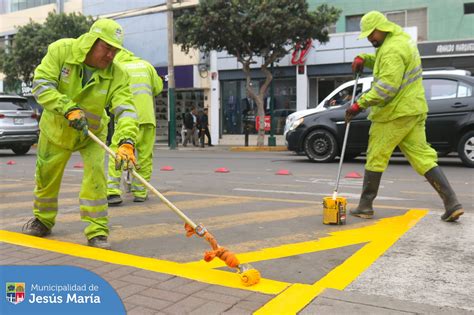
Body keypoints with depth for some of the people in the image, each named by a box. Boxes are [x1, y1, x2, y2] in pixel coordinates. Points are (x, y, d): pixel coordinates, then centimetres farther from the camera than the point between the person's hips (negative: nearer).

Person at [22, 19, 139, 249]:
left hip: (93, 134, -1)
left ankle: (97, 232, -5)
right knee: (46, 175, 14)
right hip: (56, 128, 1)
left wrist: (127, 141, -51)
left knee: (96, 174, -16)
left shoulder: (117, 75, -23)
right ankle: (43, 220, 40)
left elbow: (125, 109, -34)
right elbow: (41, 84, -28)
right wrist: (69, 109, -41)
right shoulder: (61, 50, -23)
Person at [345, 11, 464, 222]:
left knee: (376, 157, 2)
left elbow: (387, 86, -25)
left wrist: (360, 104, -23)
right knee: (422, 156, 7)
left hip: (394, 113, -10)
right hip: (413, 109, 10)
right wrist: (363, 58, 10)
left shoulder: (392, 49, -17)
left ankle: (365, 206, 12)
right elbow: (381, 61, 30)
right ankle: (452, 203, 1)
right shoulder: (402, 39, 16)